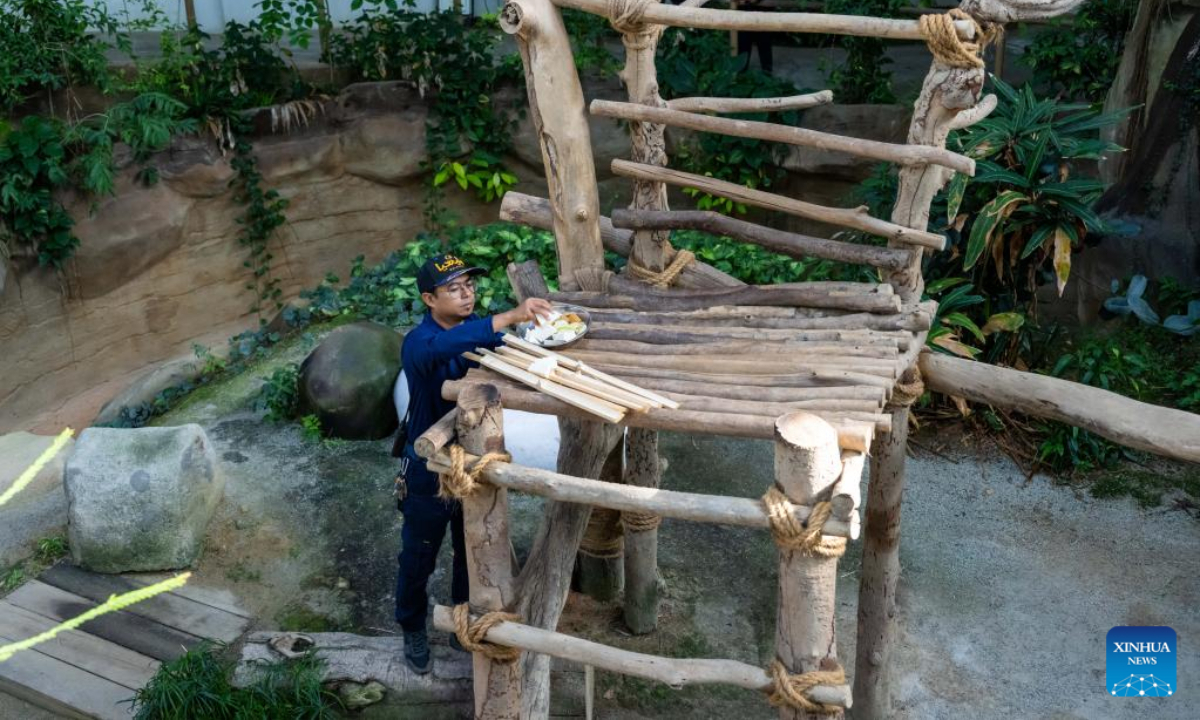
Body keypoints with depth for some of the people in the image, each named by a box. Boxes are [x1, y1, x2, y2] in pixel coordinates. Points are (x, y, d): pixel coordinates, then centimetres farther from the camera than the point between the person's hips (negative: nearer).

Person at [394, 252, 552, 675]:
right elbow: (444, 345, -48)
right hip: (428, 470, -4)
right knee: (418, 558, 15)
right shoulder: (418, 343, -24)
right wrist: (509, 317, -59)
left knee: (472, 553, 21)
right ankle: (413, 630, 41)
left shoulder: (479, 330, -5)